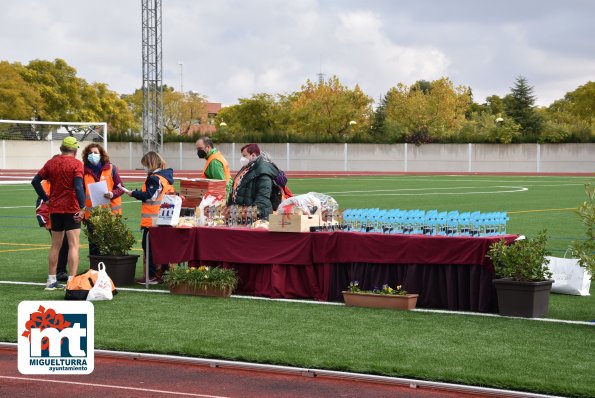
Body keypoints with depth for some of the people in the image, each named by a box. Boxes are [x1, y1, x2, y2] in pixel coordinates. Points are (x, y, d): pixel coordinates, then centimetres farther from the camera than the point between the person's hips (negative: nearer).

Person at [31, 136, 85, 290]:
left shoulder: (51, 162, 7)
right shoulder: (76, 163, -9)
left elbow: (35, 181, 9)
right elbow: (78, 187, -19)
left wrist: (46, 199, 13)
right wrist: (82, 208, -19)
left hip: (55, 208, 6)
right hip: (71, 208, -5)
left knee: (55, 245, 15)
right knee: (74, 245, -4)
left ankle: (51, 281, 18)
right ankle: (71, 281, -11)